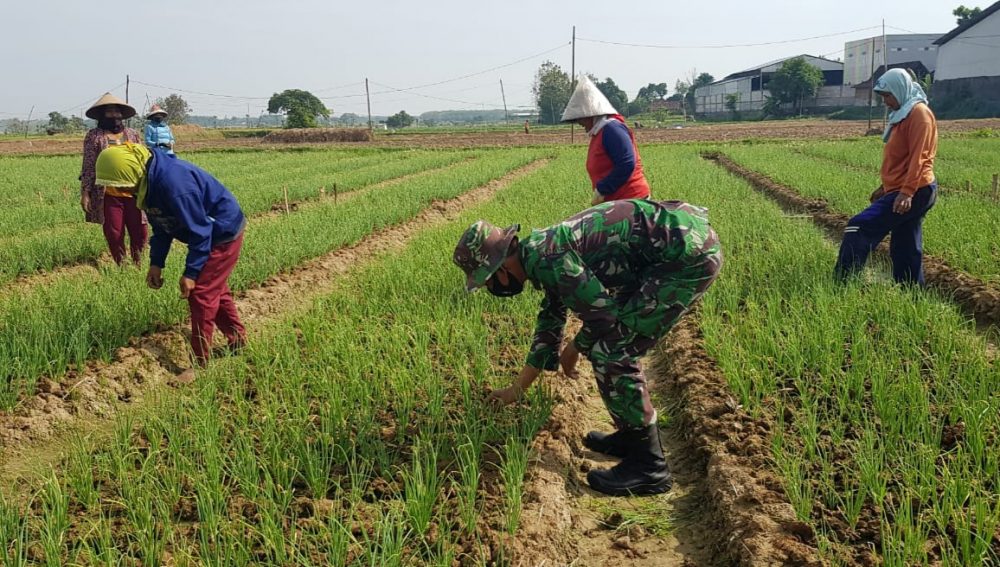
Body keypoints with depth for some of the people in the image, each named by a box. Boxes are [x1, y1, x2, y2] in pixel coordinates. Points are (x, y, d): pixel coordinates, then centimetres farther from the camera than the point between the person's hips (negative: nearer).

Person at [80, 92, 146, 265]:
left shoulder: (133, 134, 11)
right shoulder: (94, 136, 1)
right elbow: (88, 166, 0)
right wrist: (85, 193, -4)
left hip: (133, 193, 3)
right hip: (109, 196, -3)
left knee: (139, 232, 3)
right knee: (114, 235, 2)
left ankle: (138, 264, 21)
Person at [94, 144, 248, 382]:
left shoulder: (173, 182, -34)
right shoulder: (148, 181, -4)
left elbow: (199, 230, -27)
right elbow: (162, 225, 9)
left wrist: (191, 272, -20)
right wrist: (156, 264, 6)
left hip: (223, 234, -9)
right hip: (211, 235, 9)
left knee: (201, 295, -6)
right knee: (215, 290, 19)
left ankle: (200, 364, 3)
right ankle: (238, 340, 37)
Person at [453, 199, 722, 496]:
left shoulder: (544, 257, -16)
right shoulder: (544, 255, 16)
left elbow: (602, 315, -14)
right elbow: (549, 327, 27)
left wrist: (575, 348, 7)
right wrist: (515, 390, 36)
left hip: (690, 253, -10)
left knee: (610, 351, -8)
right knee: (615, 339, 18)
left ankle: (648, 465, 2)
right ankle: (633, 435, 29)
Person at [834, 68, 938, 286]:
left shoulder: (919, 113, -11)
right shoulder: (903, 114, 19)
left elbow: (918, 158, -20)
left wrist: (906, 192, -27)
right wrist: (885, 187, 24)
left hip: (914, 193, -10)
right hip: (901, 191, 10)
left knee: (860, 227, -17)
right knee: (906, 249, 11)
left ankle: (841, 283, -20)